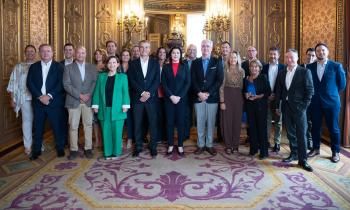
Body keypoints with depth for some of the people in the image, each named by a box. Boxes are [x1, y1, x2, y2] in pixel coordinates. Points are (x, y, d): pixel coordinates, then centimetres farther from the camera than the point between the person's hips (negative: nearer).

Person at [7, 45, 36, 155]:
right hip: (25, 98, -1)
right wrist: (12, 98, -1)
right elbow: (13, 83, 4)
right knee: (27, 121, 4)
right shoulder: (18, 67, 7)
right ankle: (27, 145, 15)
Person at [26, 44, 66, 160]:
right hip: (38, 102, 2)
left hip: (54, 102, -2)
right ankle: (36, 150, 22)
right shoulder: (33, 67, 10)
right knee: (38, 128, 9)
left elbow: (61, 84, -7)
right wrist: (40, 96, -12)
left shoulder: (59, 66, 2)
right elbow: (29, 83, 1)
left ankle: (60, 148, 20)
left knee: (58, 127, 4)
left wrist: (49, 96, -16)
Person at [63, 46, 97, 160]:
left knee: (88, 125, 5)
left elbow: (95, 82, 3)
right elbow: (66, 85, -4)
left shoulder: (92, 67, 10)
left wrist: (88, 95, -11)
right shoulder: (68, 68, 4)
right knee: (73, 126, 3)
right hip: (73, 101, -1)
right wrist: (79, 95, -13)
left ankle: (88, 148, 14)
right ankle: (74, 149, 12)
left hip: (88, 100, 1)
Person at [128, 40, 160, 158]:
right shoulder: (133, 63, 8)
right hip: (137, 98, 1)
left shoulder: (155, 63, 8)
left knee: (153, 123, 3)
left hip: (151, 98, 0)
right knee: (137, 124, 5)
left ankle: (153, 147, 14)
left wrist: (148, 93, -12)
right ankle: (138, 147, 16)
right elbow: (132, 81, -1)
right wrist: (142, 92, -12)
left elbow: (157, 80, -1)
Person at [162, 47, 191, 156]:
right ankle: (170, 145, 14)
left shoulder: (185, 66, 6)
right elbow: (164, 84, 0)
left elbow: (188, 83, -1)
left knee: (180, 122, 3)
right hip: (169, 98, 1)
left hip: (181, 98, 0)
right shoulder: (166, 67, 7)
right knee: (169, 122, 4)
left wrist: (179, 96, -11)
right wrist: (171, 96, -12)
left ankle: (180, 145, 13)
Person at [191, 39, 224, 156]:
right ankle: (200, 145, 17)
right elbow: (193, 80, 2)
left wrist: (208, 93, -12)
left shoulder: (217, 62, 4)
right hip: (198, 97, 1)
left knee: (211, 122, 6)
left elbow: (220, 80, -4)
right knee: (200, 122, 6)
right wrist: (199, 93, -12)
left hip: (212, 97, -1)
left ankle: (209, 145, 17)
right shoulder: (195, 62, 8)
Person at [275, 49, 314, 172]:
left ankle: (302, 160, 5)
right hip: (286, 106, 5)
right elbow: (278, 90, 12)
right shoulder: (282, 73, 10)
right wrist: (277, 106, 8)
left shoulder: (305, 72, -4)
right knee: (290, 133, 11)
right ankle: (294, 154, 25)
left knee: (301, 134, -2)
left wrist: (304, 106, -11)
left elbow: (310, 90, -6)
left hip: (298, 107, -4)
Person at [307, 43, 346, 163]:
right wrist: (313, 94, 7)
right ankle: (315, 149, 25)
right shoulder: (310, 67, 2)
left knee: (333, 128, 6)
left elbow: (342, 83, 3)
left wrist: (332, 93, 8)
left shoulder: (336, 66, -4)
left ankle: (335, 152, 20)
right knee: (315, 127, 10)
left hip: (331, 101, -2)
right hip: (315, 102, 2)